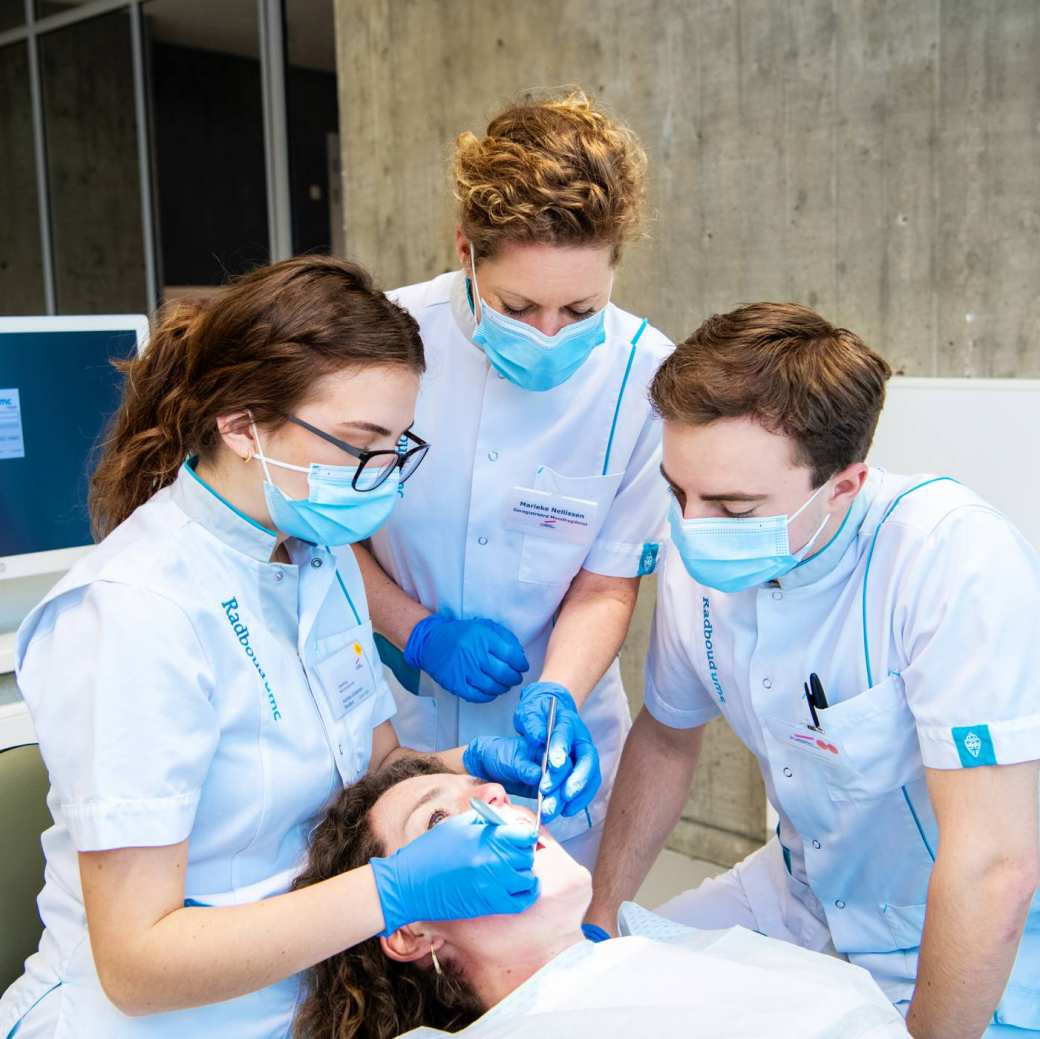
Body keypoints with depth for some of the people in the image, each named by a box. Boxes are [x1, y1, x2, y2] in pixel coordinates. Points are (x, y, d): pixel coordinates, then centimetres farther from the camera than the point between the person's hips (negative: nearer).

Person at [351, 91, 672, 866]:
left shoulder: (644, 377, -15)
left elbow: (608, 585, -8)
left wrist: (556, 698, -25)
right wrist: (419, 630, -15)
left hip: (550, 742, 1)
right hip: (390, 726, 0)